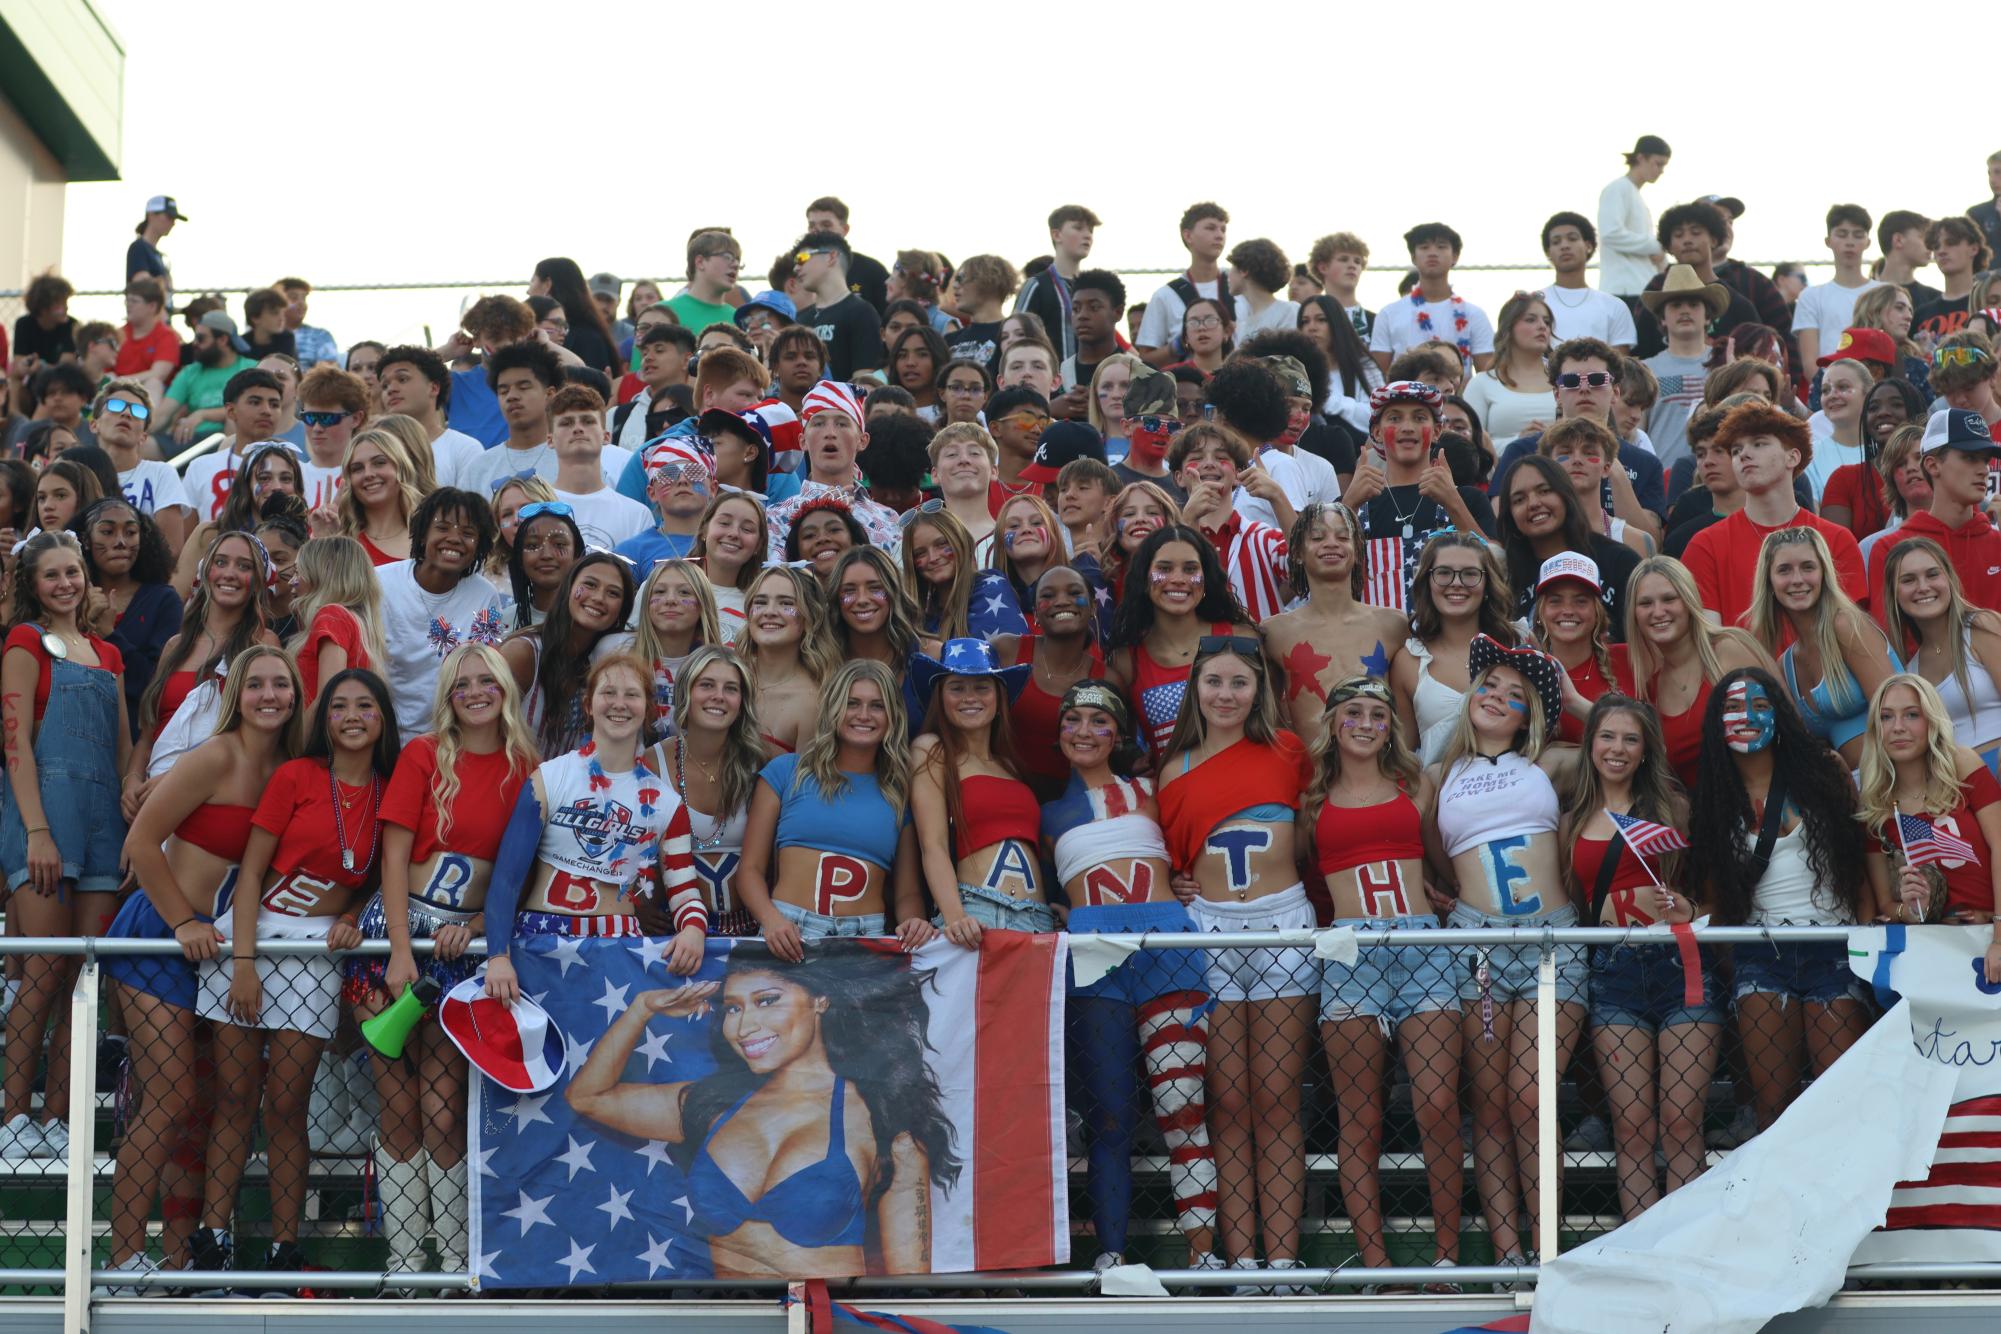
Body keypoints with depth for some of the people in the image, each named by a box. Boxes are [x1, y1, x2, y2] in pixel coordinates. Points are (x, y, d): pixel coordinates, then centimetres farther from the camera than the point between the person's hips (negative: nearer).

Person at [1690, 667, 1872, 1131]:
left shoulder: (1823, 772, 6)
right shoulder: (1713, 797, 10)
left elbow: (1860, 860, 5)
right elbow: (1718, 892, 11)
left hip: (1833, 948, -1)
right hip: (1760, 955, 1)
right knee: (1773, 1103, -4)